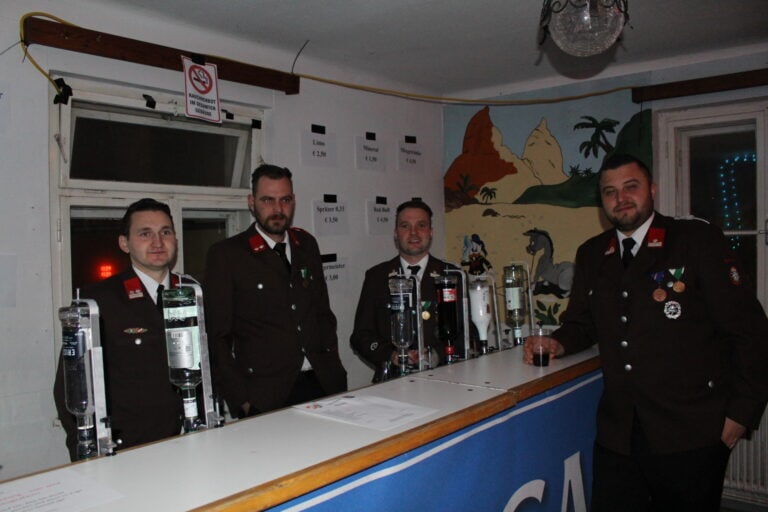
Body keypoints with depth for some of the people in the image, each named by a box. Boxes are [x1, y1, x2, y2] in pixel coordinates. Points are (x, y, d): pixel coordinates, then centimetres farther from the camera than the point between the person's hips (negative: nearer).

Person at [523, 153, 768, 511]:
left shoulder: (698, 240, -4)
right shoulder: (590, 255, 10)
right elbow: (581, 322, 18)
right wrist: (558, 344, -3)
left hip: (691, 432, -3)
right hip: (618, 432, 4)